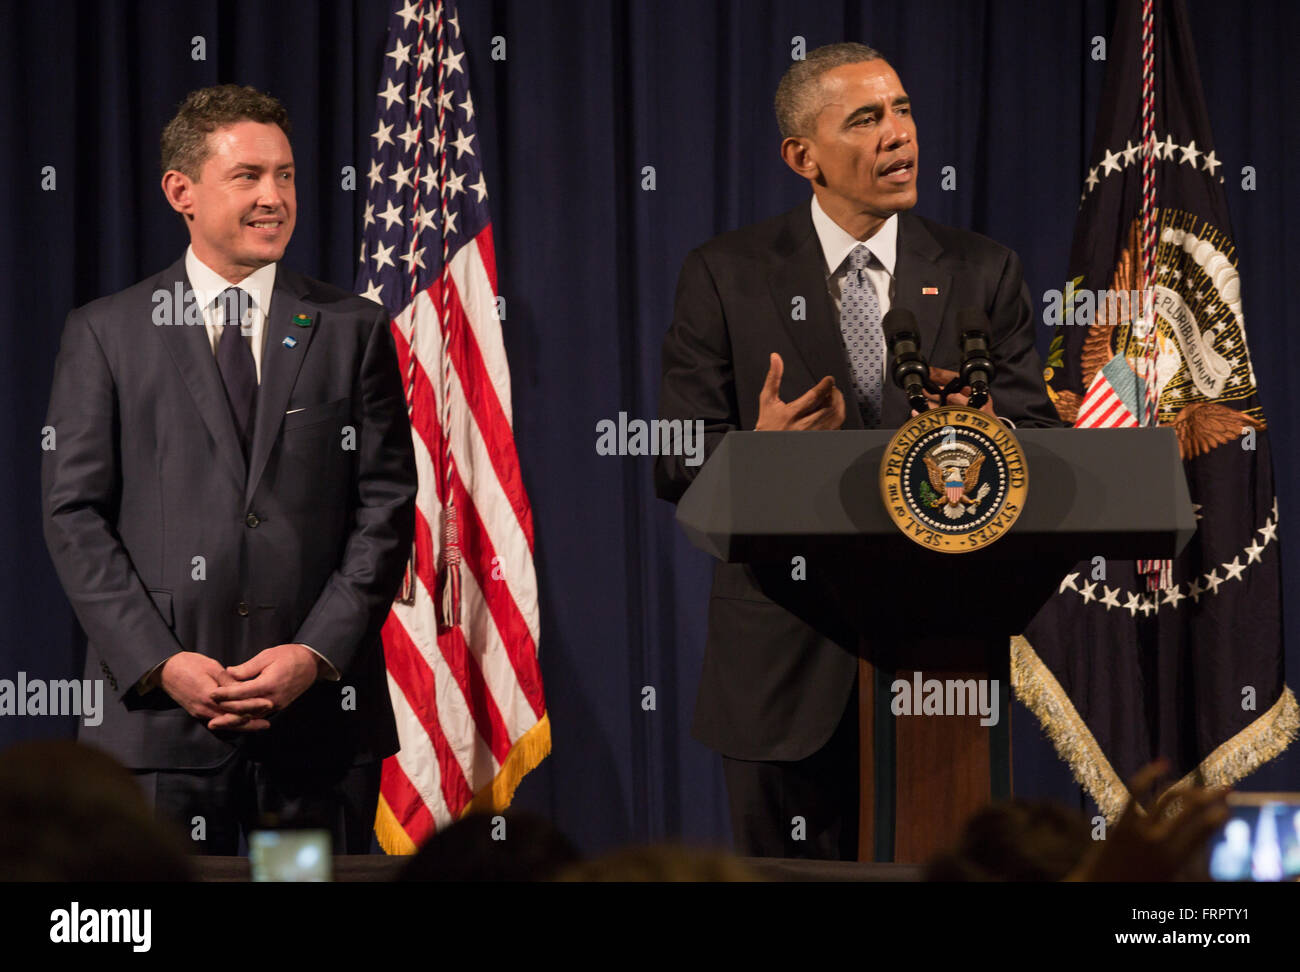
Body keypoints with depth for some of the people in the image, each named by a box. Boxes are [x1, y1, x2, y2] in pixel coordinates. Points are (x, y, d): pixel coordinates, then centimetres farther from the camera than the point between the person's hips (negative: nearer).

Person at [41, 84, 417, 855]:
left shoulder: (354, 331, 10)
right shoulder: (106, 335, 7)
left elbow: (386, 508, 5)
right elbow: (74, 514, 2)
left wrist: (317, 654, -8)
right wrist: (159, 662, -9)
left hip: (319, 716, 1)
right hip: (159, 725, -1)